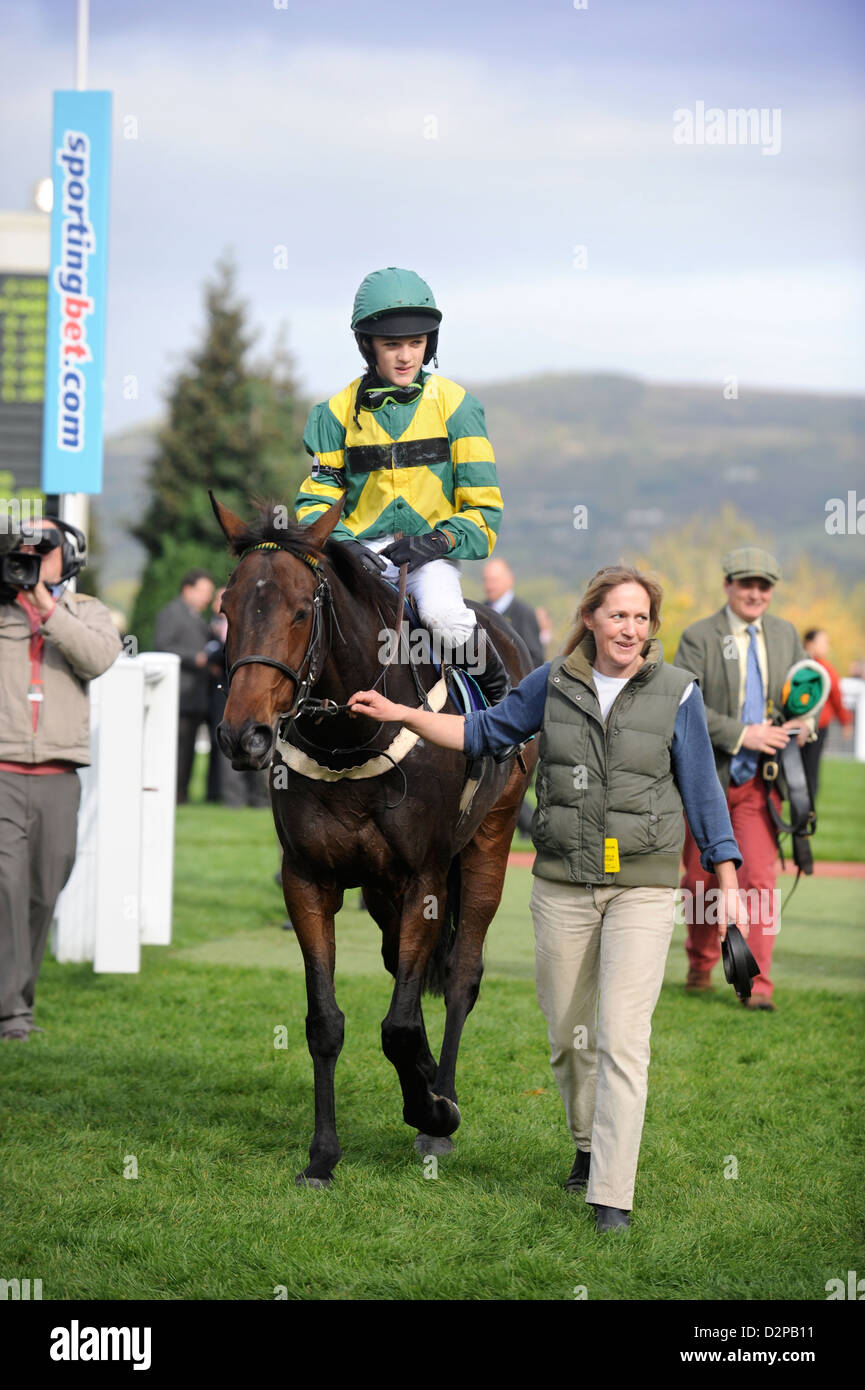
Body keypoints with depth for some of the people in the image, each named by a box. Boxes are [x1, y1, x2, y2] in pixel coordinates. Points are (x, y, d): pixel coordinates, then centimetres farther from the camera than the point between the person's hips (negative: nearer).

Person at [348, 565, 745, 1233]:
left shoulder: (676, 692, -5)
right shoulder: (554, 683, 2)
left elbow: (702, 790, -1)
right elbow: (486, 731, 14)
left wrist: (728, 882, -4)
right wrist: (399, 713, 6)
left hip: (643, 884, -3)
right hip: (563, 882, 3)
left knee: (623, 1038, -11)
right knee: (566, 1030, 13)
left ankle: (613, 1195, -11)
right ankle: (589, 1142, 39)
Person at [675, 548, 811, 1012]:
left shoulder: (785, 635, 8)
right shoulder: (698, 638, -6)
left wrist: (805, 722, -1)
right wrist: (742, 734, -22)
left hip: (760, 781, 2)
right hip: (707, 778, -2)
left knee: (759, 879, -9)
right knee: (702, 880, 9)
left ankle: (757, 984, -7)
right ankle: (700, 964, 31)